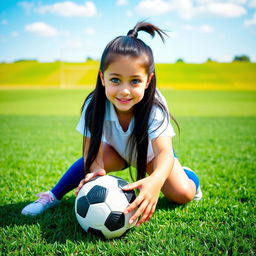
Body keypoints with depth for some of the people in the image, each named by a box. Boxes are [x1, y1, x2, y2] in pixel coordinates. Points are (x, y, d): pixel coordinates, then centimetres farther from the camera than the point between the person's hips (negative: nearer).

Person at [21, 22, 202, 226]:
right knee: (98, 157, -32)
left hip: (151, 152, 0)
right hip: (117, 151, 1)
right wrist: (95, 171, -55)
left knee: (183, 193, -19)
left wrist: (156, 180, -68)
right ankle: (54, 195, -13)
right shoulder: (95, 106, -31)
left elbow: (164, 152, -46)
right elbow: (91, 150, -31)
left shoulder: (155, 108, -36)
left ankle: (186, 174, 17)